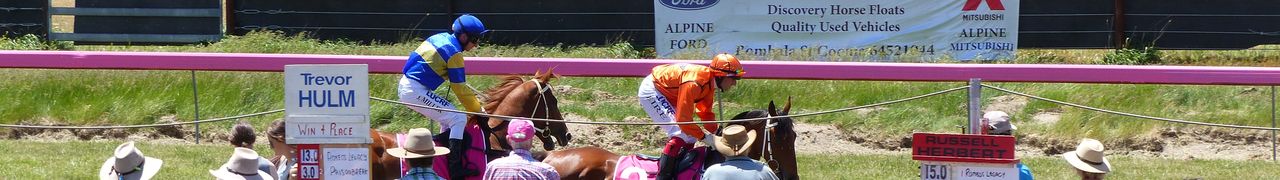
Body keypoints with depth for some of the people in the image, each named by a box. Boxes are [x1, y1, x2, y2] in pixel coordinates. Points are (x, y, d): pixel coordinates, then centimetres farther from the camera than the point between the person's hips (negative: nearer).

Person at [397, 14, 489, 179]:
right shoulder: (454, 52, -12)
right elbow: (460, 89, -8)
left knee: (448, 115, 22)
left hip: (406, 86, 9)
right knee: (458, 119, -8)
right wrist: (478, 110, 2)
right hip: (416, 91, -9)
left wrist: (475, 101, 22)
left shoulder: (440, 38, 14)